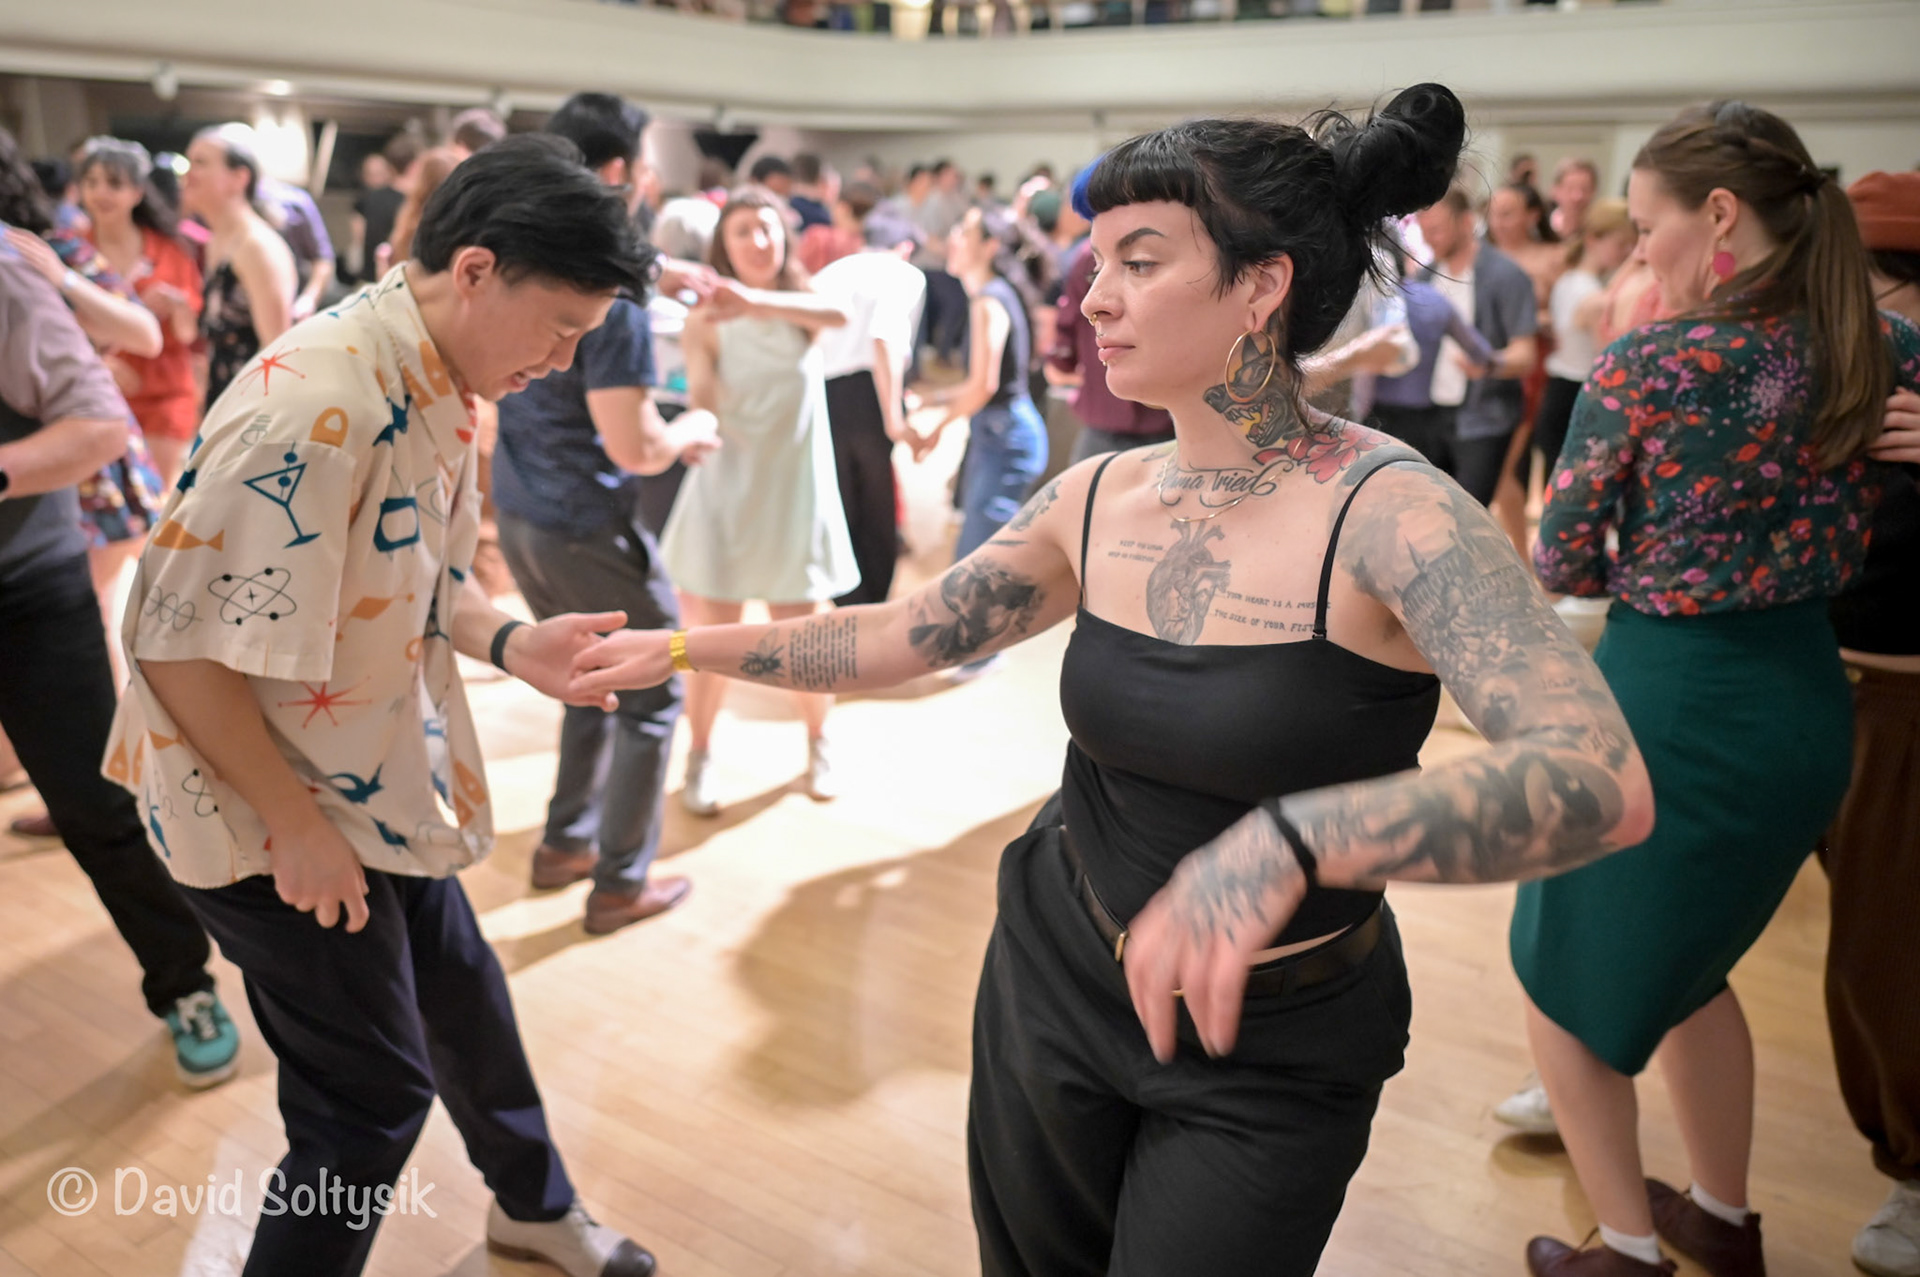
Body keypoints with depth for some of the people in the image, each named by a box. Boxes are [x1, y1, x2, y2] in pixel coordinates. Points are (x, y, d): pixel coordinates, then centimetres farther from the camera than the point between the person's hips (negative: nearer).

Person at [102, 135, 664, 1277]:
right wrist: (296, 828, -19)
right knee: (374, 1095, 1)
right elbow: (181, 645, -26)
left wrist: (511, 642, -8)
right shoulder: (316, 403, -30)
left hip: (382, 785, 9)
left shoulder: (440, 381, -1)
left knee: (463, 1002, 23)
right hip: (269, 810, -9)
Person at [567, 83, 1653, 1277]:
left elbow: (1604, 781, -35)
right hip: (1051, 976, 5)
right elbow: (904, 635, 5)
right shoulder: (1099, 497, -5)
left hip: (1268, 1062, -5)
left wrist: (1287, 841, -49)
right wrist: (686, 648, 5)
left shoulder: (1389, 512, -23)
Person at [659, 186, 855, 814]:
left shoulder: (801, 303, -2)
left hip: (795, 495, 1)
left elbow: (837, 315, -27)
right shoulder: (707, 322, -5)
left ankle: (818, 743, 31)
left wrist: (755, 301, -43)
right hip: (724, 495, -1)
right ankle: (701, 756, 21)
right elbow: (701, 401, -17)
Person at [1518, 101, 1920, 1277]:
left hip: (1668, 706, -6)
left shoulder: (1645, 367, -15)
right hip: (1808, 703, 7)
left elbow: (1562, 566, -10)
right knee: (1682, 960, 28)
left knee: (1569, 979, 15)